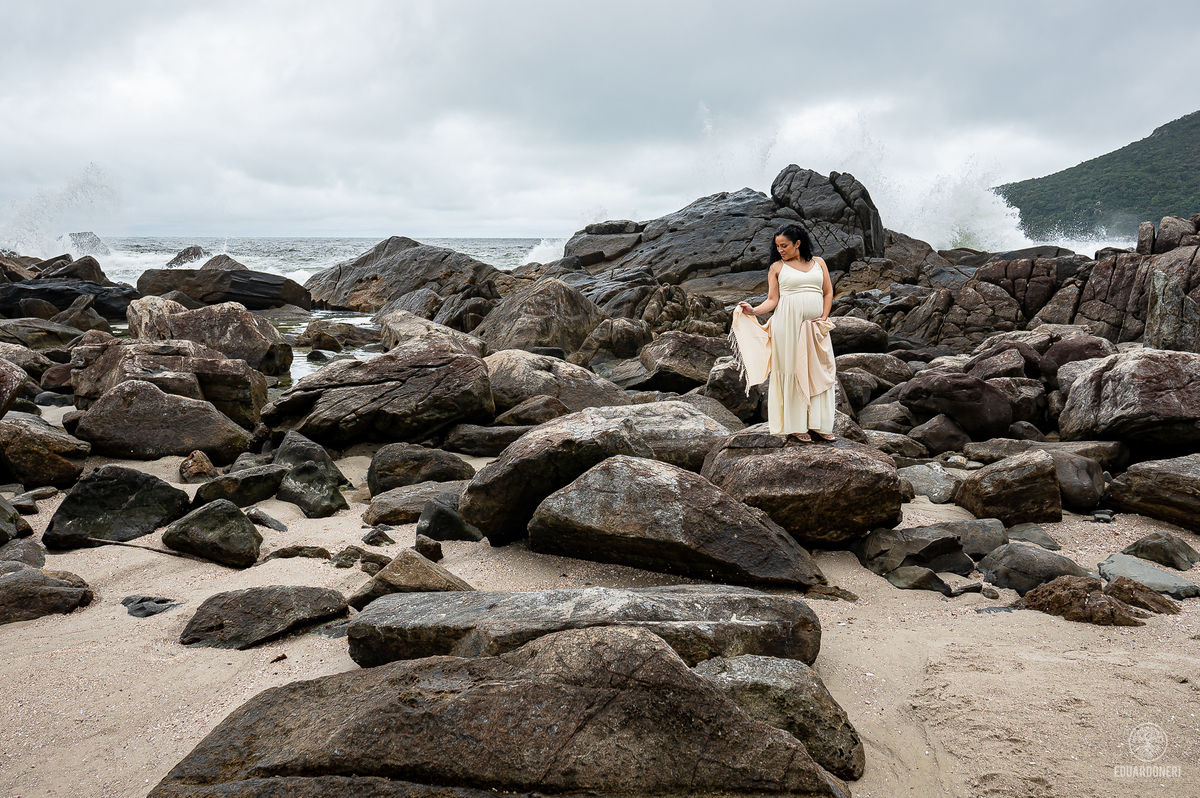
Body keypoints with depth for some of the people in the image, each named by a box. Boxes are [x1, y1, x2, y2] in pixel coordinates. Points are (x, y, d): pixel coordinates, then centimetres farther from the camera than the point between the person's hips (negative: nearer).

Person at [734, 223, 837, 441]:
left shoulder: (818, 262, 12)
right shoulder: (777, 267, 6)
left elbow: (828, 292, 13)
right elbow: (772, 300, 0)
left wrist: (824, 317, -1)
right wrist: (753, 310, -16)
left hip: (815, 326, 3)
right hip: (788, 324, -2)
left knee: (819, 371, 2)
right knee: (791, 370, -2)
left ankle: (818, 423, 10)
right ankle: (796, 425, 5)